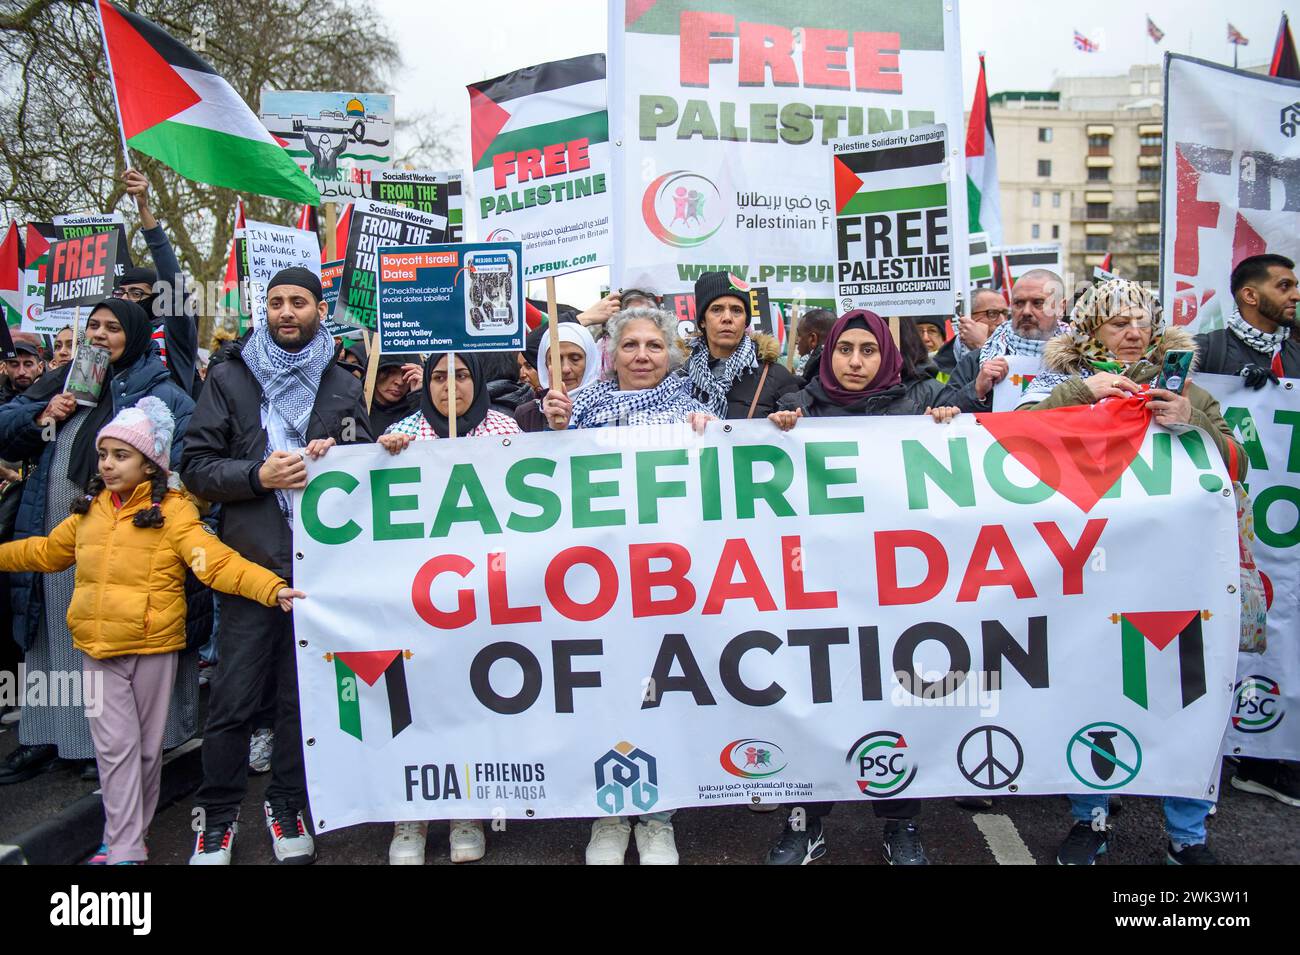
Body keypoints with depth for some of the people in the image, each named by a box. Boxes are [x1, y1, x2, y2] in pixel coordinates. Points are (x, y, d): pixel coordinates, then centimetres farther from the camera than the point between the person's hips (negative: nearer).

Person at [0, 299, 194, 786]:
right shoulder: (62, 381, 16)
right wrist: (41, 416, -4)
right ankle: (45, 734, 26)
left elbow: (185, 457, -14)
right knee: (52, 636, 13)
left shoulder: (160, 393, -3)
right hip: (50, 538, 6)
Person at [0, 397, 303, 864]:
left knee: (147, 747, 10)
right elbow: (46, 551, 24)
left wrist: (272, 588, -35)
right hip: (98, 650, 4)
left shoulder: (172, 511, -11)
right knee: (115, 747, 2)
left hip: (153, 648, -4)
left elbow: (216, 561, -22)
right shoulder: (89, 510, 8)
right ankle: (123, 850, 9)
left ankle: (128, 837, 28)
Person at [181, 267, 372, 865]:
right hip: (251, 561, -1)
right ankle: (218, 814, 18)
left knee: (304, 691, 8)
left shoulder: (344, 387, 12)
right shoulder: (230, 378, 8)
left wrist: (338, 455, -4)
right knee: (235, 696, 2)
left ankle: (286, 805, 24)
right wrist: (258, 475, -14)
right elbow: (196, 466, 2)